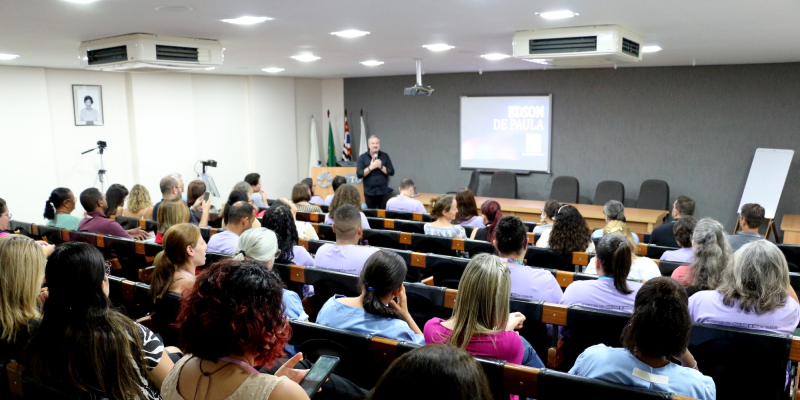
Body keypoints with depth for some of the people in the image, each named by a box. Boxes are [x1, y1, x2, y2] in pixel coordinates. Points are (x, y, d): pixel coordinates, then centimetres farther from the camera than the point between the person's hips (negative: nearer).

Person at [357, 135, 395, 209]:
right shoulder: (362, 157, 3)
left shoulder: (385, 156, 6)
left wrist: (380, 166, -13)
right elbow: (359, 174, -7)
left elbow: (391, 172, -1)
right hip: (369, 192, 0)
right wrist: (370, 167, -16)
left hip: (383, 192, 0)